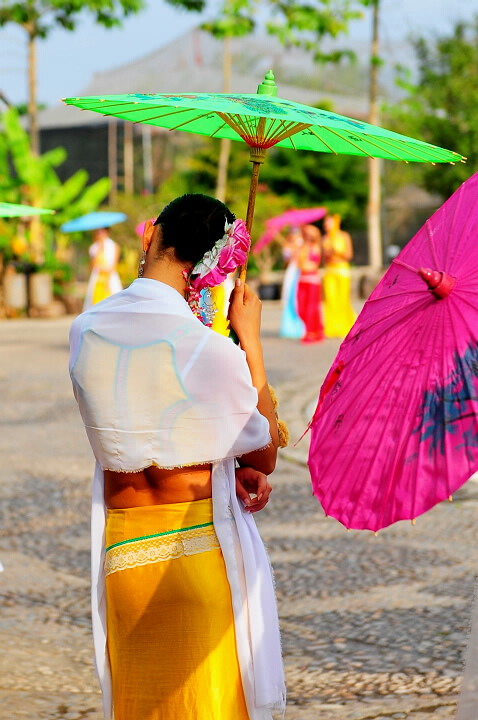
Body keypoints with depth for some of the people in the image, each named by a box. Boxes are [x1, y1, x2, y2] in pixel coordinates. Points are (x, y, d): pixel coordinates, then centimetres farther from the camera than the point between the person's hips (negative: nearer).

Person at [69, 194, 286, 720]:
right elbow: (265, 455, -2)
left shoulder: (85, 332, 0)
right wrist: (251, 341, 2)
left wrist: (228, 467, 1)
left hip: (121, 551, 4)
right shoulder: (208, 349, -16)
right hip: (202, 540, -4)